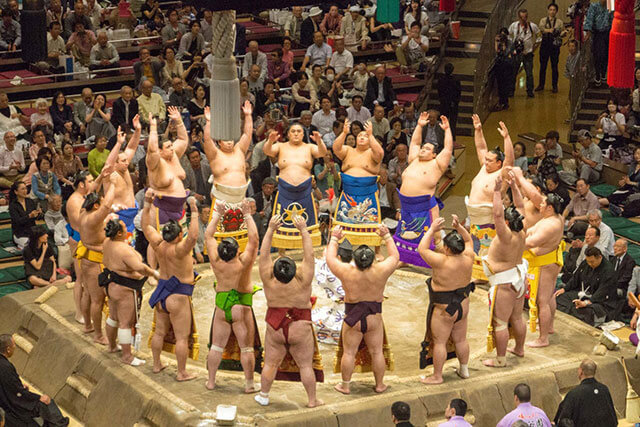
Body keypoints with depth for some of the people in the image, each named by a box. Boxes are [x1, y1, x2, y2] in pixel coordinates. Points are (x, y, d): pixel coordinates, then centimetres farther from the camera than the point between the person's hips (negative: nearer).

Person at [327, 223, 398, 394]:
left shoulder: (347, 272, -18)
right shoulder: (380, 271, -15)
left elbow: (330, 258, -1)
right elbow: (394, 256, 4)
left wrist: (334, 239, 11)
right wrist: (387, 237, 13)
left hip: (352, 319, -1)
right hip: (374, 319, 1)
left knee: (349, 353, 11)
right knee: (377, 352, 13)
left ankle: (345, 385, 20)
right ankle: (380, 385, 24)